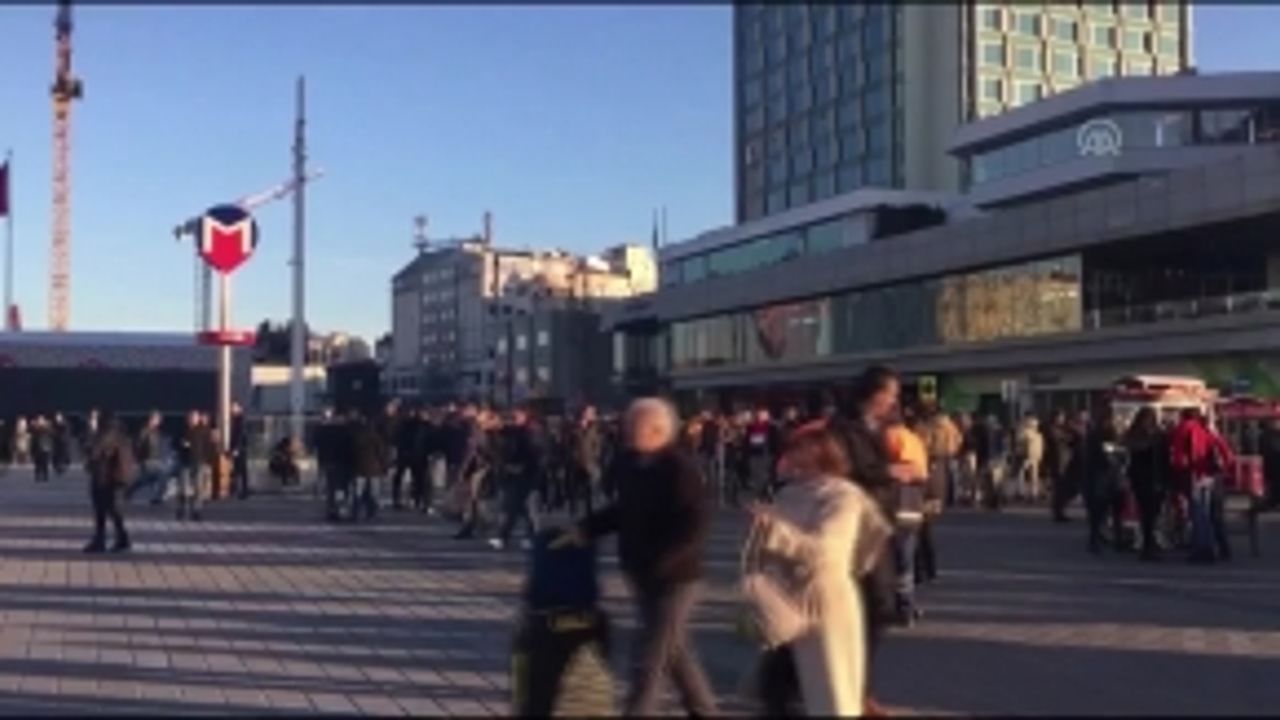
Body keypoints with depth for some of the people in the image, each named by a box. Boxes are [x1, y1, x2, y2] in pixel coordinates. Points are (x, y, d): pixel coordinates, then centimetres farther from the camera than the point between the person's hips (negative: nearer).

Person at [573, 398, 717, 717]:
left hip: (673, 576, -8)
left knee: (649, 657, -4)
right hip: (643, 573, 8)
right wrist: (587, 528, 4)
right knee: (674, 651, 21)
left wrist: (657, 562, -27)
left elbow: (696, 525, -23)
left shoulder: (679, 467, -20)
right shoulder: (628, 463, 2)